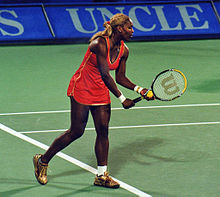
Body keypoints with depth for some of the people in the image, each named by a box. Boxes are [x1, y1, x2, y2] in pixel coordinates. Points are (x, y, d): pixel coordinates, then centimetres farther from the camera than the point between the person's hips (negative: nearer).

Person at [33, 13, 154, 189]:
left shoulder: (124, 51, 0)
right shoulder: (100, 44, -25)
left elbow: (120, 78, 8)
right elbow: (105, 75, -27)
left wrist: (139, 89, -8)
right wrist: (122, 98, -25)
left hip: (101, 93, 7)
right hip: (82, 90, -7)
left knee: (103, 131, 0)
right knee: (76, 132, -3)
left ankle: (102, 176, 6)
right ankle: (43, 161, 15)